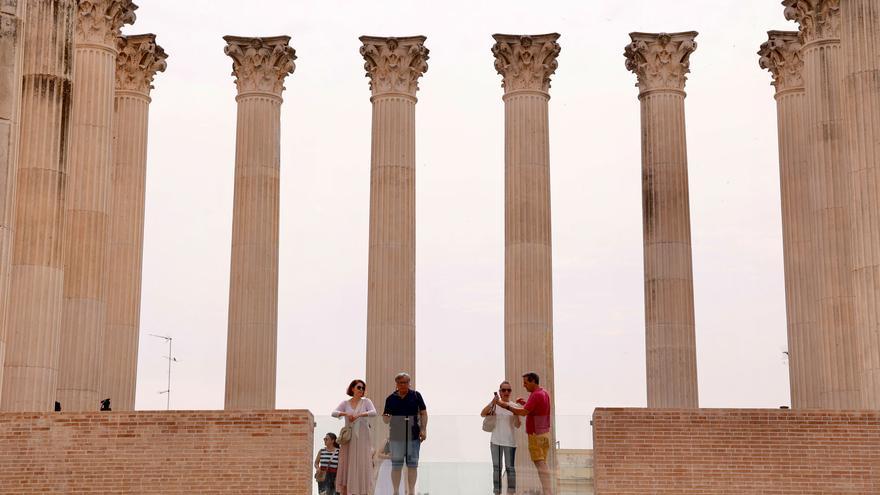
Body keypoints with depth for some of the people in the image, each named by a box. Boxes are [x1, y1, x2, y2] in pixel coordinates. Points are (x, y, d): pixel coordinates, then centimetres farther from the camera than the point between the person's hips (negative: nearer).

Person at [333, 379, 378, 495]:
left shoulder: (366, 401, 6)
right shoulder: (345, 403, 9)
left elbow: (373, 412, -11)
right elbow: (334, 413, -4)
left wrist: (359, 415, -23)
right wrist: (345, 414, -21)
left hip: (362, 437, -1)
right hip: (349, 437, 1)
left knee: (362, 463, -4)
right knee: (346, 464, -2)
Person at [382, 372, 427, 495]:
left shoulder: (416, 395, 6)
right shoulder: (391, 398, 7)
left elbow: (423, 413, 6)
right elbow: (385, 416, 11)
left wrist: (423, 429, -3)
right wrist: (386, 418, -12)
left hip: (413, 435, 0)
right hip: (396, 435, 0)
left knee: (412, 464, 2)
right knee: (396, 464, 1)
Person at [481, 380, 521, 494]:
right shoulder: (495, 404, 2)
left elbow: (517, 425, 1)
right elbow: (482, 414, -12)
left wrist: (516, 414, -17)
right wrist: (492, 403, -25)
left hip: (509, 442, -1)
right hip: (495, 441, 1)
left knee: (510, 468, -3)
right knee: (496, 467, 4)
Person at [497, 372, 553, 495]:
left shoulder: (535, 395, -18)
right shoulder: (544, 393, 13)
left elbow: (523, 412, -25)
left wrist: (506, 406, -17)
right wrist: (526, 403, 13)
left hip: (536, 434, -10)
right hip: (544, 433, 10)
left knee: (540, 464, -9)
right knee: (543, 463, 12)